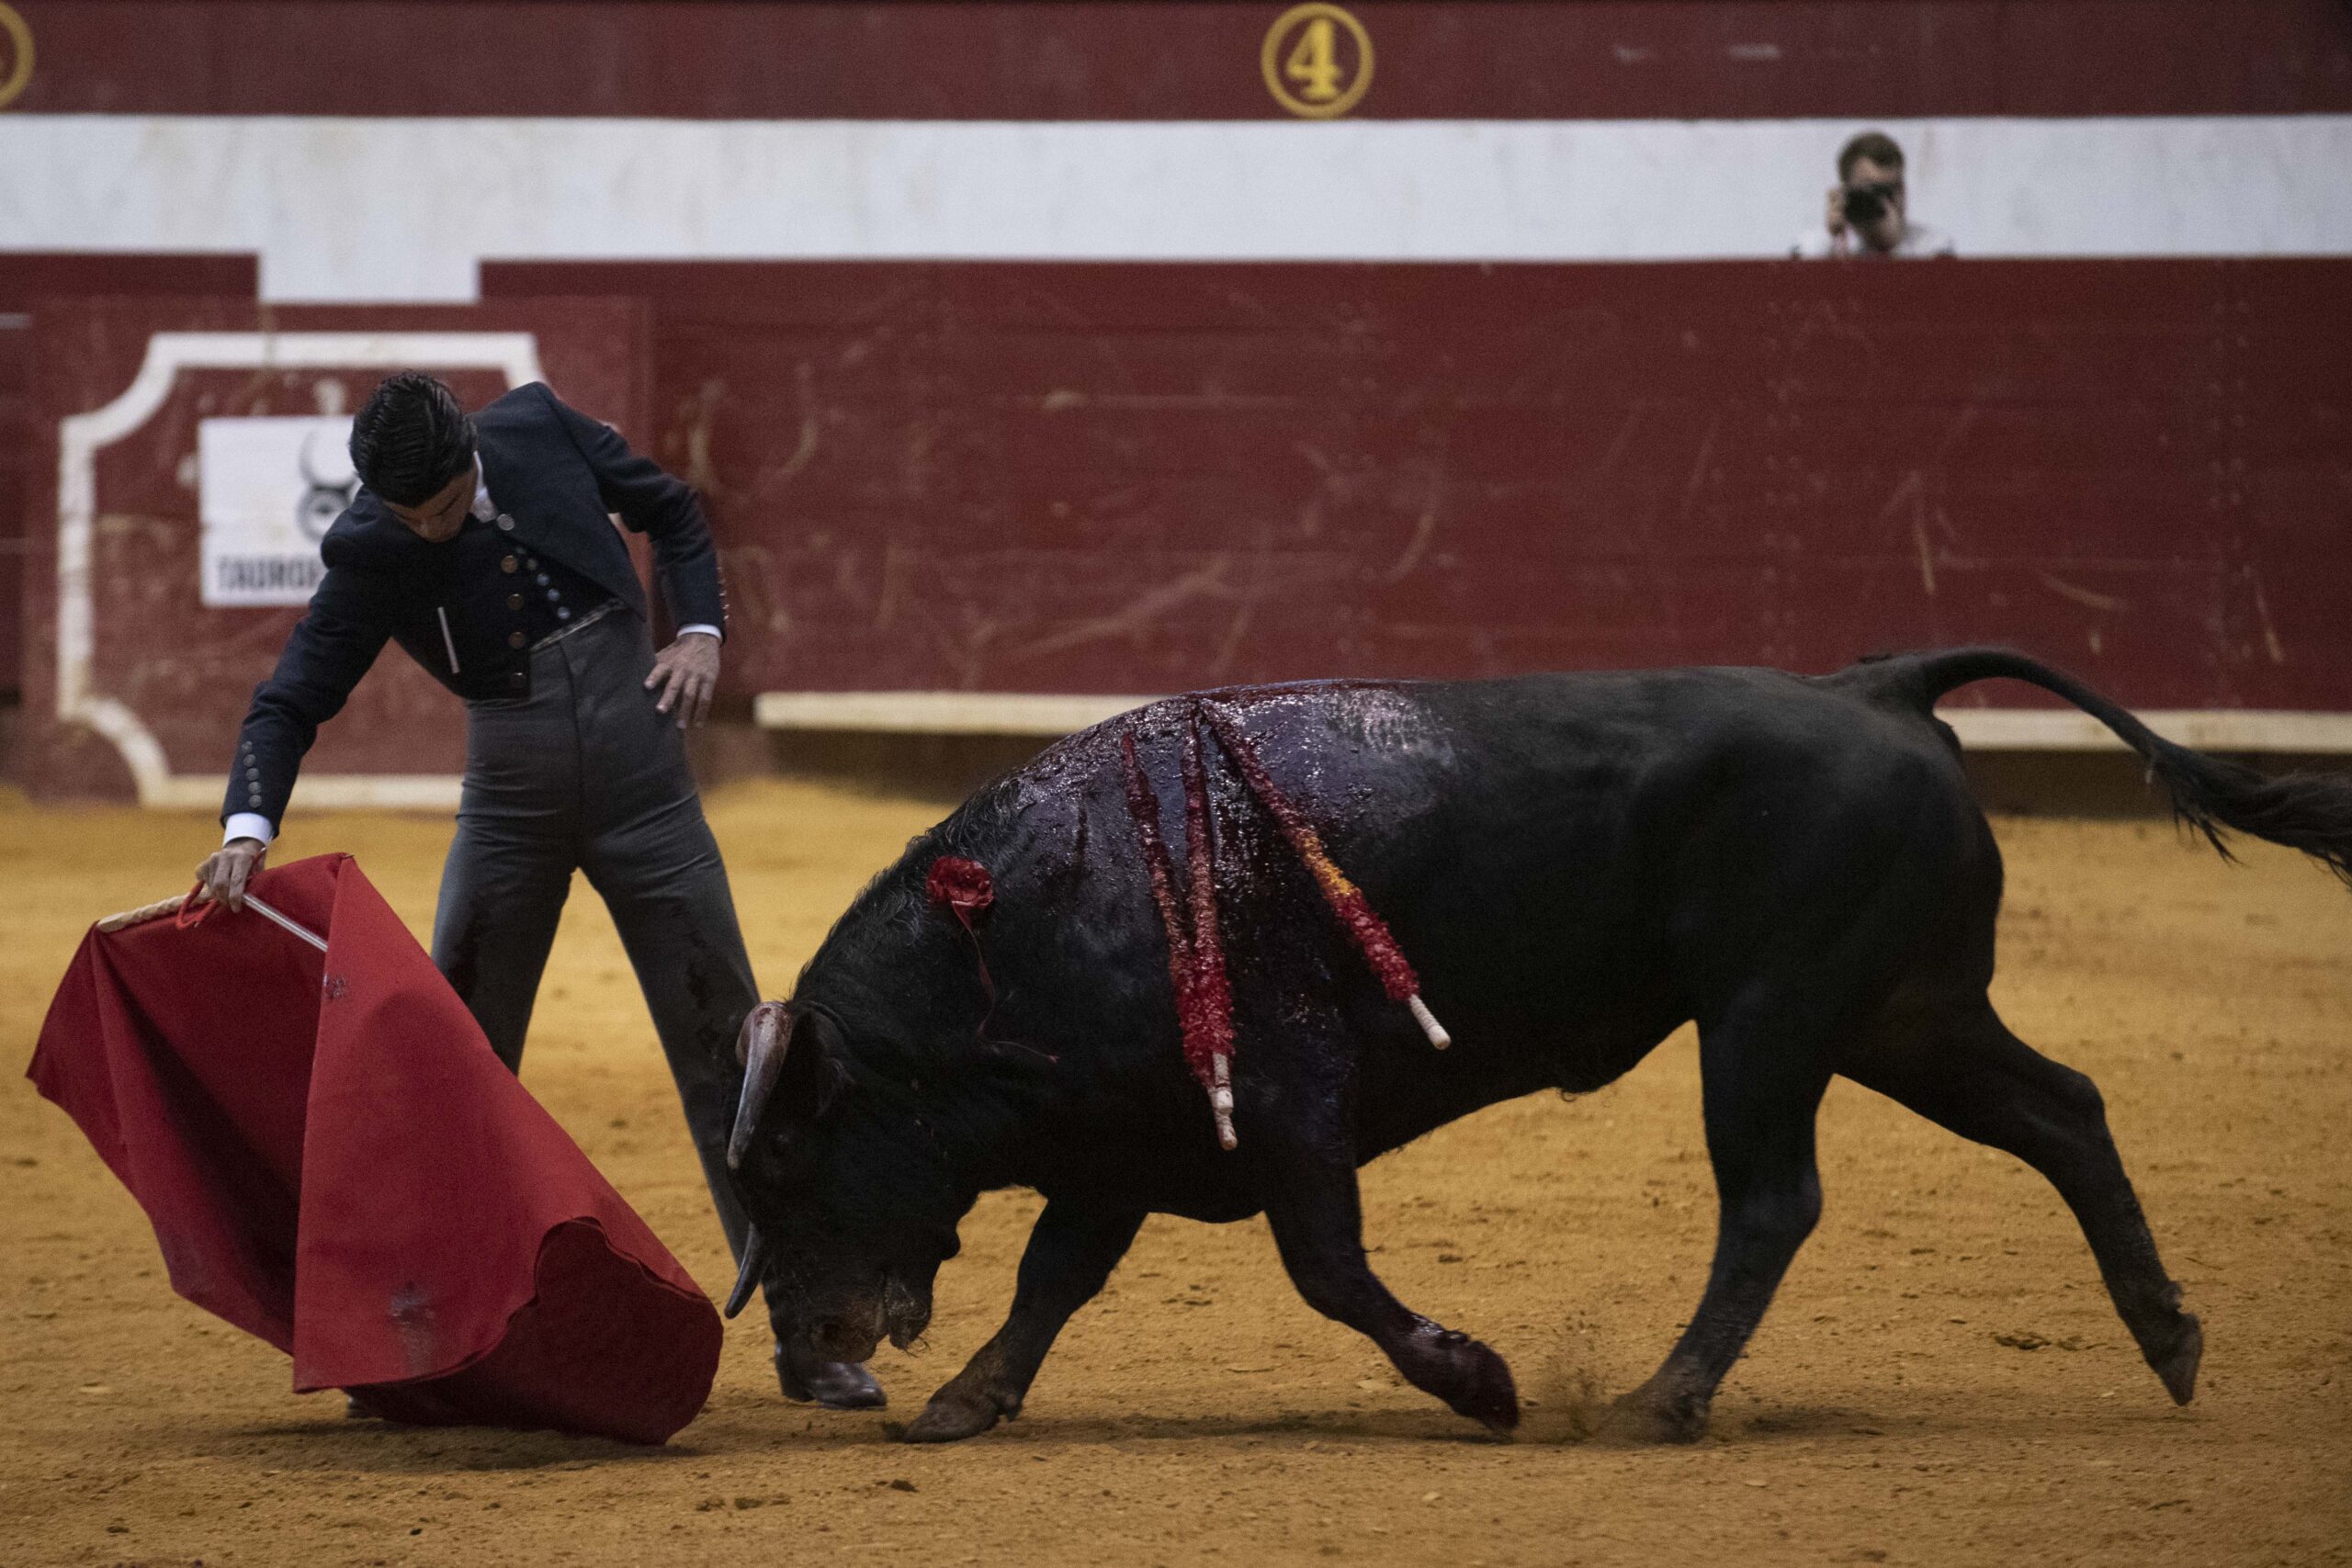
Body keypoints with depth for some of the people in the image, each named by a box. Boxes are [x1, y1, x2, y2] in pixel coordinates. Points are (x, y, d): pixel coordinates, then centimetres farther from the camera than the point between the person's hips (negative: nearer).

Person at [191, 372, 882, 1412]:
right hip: (510, 810, 0)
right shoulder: (369, 552, -13)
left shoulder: (539, 427, -10)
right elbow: (291, 700, -13)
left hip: (646, 796, 0)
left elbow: (671, 513, 7)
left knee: (726, 1054, 3)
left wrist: (701, 631, -8)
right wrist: (248, 827, -30)